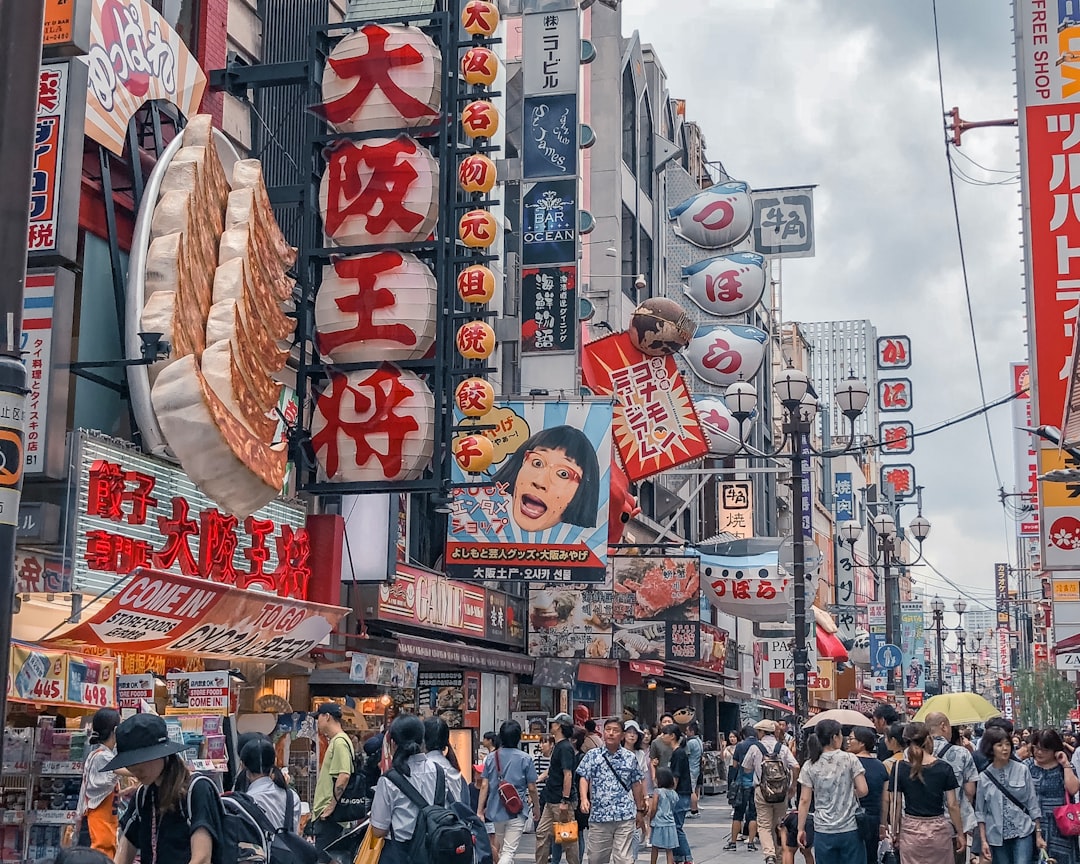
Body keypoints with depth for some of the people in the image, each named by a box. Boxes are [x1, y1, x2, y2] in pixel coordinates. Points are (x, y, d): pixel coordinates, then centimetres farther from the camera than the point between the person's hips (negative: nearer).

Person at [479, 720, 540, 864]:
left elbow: (484, 786, -1)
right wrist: (536, 806, 13)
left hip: (496, 810, 4)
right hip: (517, 812, -4)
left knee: (502, 849, 21)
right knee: (509, 851, -6)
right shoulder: (525, 759, -7)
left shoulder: (491, 758, 2)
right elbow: (531, 788, -4)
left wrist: (480, 811, 2)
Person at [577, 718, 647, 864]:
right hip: (599, 815, 0)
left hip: (625, 815, 0)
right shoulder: (592, 755, 5)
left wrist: (640, 811, 16)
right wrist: (584, 799, -17)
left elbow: (636, 785, 14)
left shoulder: (630, 757, 8)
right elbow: (584, 779, 0)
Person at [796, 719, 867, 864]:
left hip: (823, 832, 2)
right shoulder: (850, 759, -5)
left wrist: (801, 829, 5)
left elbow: (804, 800, -1)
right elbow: (863, 790, -8)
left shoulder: (810, 766, -1)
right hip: (850, 830, -2)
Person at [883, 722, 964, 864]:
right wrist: (960, 834, 6)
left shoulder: (899, 768, -5)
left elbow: (895, 805, -2)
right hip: (938, 830, 0)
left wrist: (895, 833, 8)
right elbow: (952, 805, -3)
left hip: (911, 831, 0)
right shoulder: (944, 768, -6)